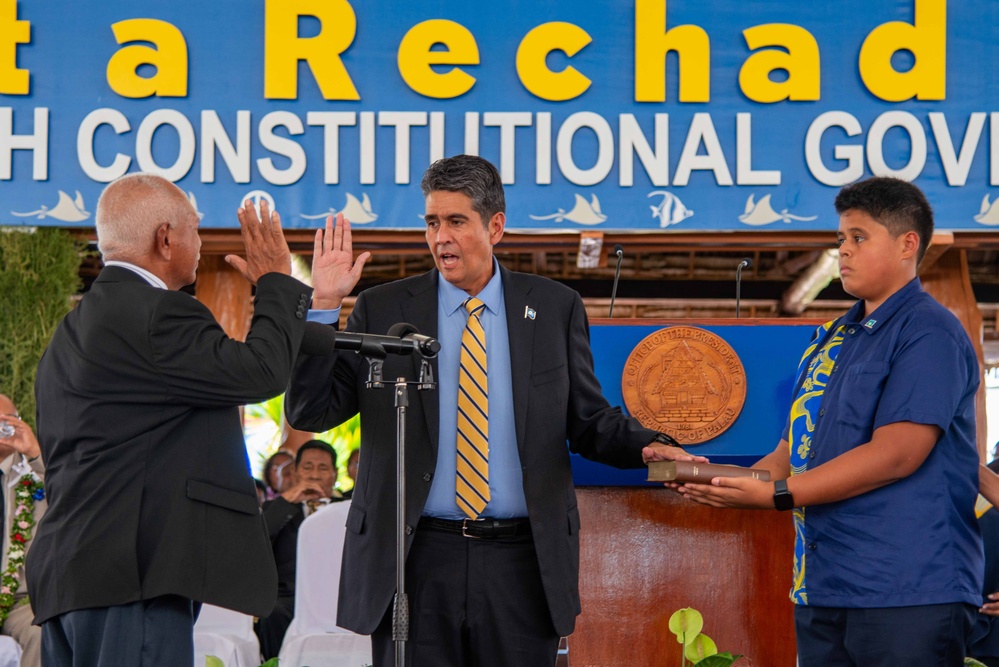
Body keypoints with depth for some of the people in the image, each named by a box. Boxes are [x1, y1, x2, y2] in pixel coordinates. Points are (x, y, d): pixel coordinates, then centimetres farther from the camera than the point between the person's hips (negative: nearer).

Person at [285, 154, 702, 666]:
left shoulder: (554, 308, 7)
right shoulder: (382, 309, 4)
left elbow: (588, 421, 9)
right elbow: (309, 412, 0)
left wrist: (647, 446, -11)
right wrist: (323, 306, -10)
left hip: (522, 564, 1)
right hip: (417, 561, 0)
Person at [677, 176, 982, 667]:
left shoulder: (929, 333, -8)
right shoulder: (831, 340, 18)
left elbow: (896, 454, -17)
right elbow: (797, 449, 19)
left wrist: (774, 493, -17)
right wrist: (727, 483, -1)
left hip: (907, 591, -8)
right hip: (821, 590, 8)